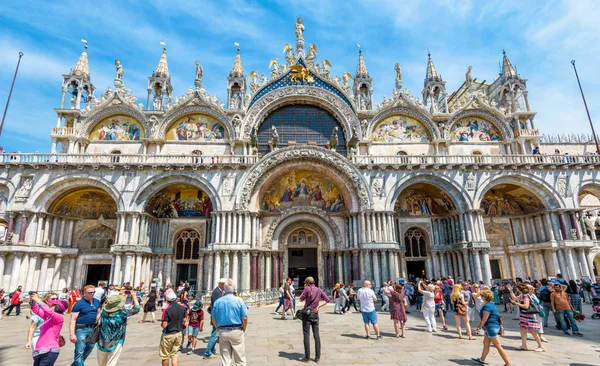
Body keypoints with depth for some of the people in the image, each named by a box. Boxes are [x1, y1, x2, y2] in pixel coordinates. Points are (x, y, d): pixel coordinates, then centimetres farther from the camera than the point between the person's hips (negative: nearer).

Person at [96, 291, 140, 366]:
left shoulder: (104, 312, -6)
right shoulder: (122, 313, -17)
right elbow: (136, 309, -2)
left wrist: (120, 297, 21)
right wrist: (134, 296, 9)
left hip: (101, 345, 5)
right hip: (115, 345, -5)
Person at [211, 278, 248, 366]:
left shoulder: (217, 302, 0)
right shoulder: (239, 300, -8)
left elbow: (213, 320, 4)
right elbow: (245, 318, -8)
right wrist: (243, 329, 8)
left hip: (222, 332, 3)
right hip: (236, 331, -3)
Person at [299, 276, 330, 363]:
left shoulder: (307, 289, -9)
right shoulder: (319, 290, 6)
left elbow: (301, 299, -1)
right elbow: (327, 300, 2)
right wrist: (318, 306, 0)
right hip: (315, 314, 5)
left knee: (306, 335, 1)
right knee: (316, 334, 8)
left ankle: (307, 357, 3)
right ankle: (317, 357, 10)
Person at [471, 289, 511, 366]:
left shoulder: (487, 306, -20)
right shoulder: (492, 304, 11)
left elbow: (484, 319, -19)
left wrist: (478, 328, -13)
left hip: (491, 328, -11)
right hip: (491, 327, 11)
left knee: (498, 346, -4)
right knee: (486, 343, 17)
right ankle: (482, 360, 27)